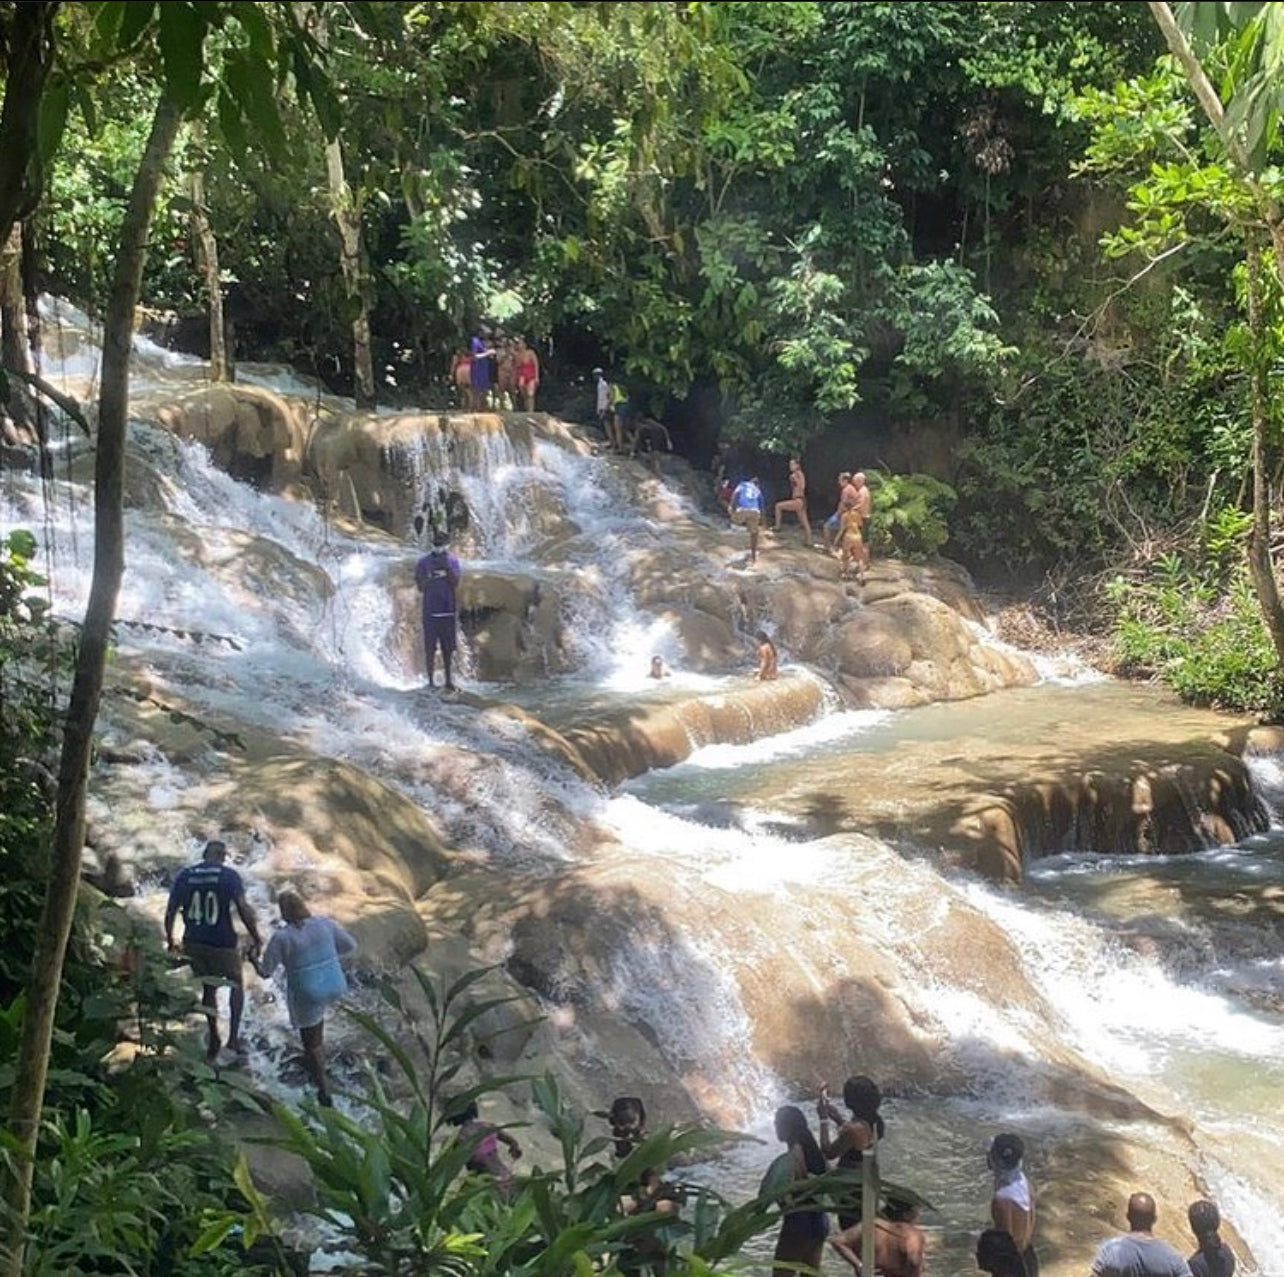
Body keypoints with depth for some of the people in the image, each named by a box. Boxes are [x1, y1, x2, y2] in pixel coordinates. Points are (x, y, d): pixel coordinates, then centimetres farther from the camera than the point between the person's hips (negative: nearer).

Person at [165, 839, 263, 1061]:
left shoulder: (185, 875, -1)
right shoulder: (229, 876, -10)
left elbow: (170, 912, -1)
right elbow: (244, 909, -18)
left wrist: (170, 941, 12)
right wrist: (256, 940, -9)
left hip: (194, 944, 3)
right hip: (223, 943, -3)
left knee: (208, 988, 23)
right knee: (236, 984, 20)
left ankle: (213, 1039, 29)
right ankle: (233, 1038, 15)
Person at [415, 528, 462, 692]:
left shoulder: (453, 561, 7)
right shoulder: (424, 562, 2)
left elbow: (456, 583, -2)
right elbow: (421, 587, 0)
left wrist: (447, 570, -14)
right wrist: (430, 578, -17)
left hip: (449, 610, 2)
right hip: (431, 610, -2)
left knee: (448, 647, 6)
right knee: (430, 647, -1)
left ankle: (448, 679, 15)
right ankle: (431, 680, 5)